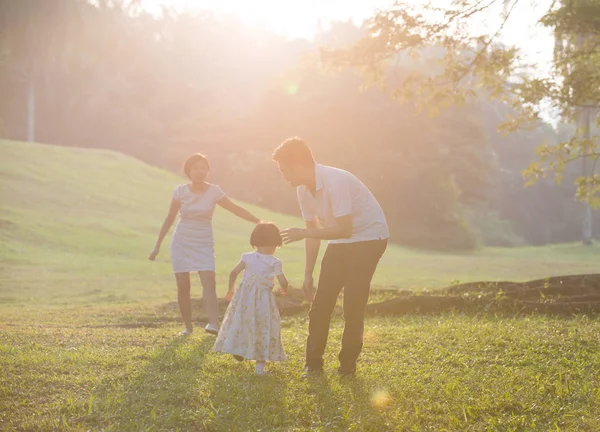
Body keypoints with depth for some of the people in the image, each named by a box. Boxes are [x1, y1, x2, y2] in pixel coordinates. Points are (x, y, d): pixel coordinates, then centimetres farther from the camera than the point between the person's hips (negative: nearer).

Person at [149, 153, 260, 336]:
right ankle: (188, 327, 12)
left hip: (204, 245, -1)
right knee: (183, 286, -1)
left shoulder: (214, 191, -5)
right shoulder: (180, 191, -5)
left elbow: (236, 209, -5)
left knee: (209, 281, -19)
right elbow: (169, 219, 2)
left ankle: (214, 324, -31)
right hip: (181, 243, 1)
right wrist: (157, 246, 3)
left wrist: (259, 222, -15)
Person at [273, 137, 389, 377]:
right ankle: (313, 362, 9)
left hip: (368, 236, -7)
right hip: (340, 242, 8)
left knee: (353, 304, -11)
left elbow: (344, 230, -33)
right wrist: (308, 274, 6)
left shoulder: (334, 181, -29)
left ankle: (347, 365, 2)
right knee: (321, 301, 1)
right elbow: (314, 231, 6)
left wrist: (303, 233, -28)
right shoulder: (304, 190, -3)